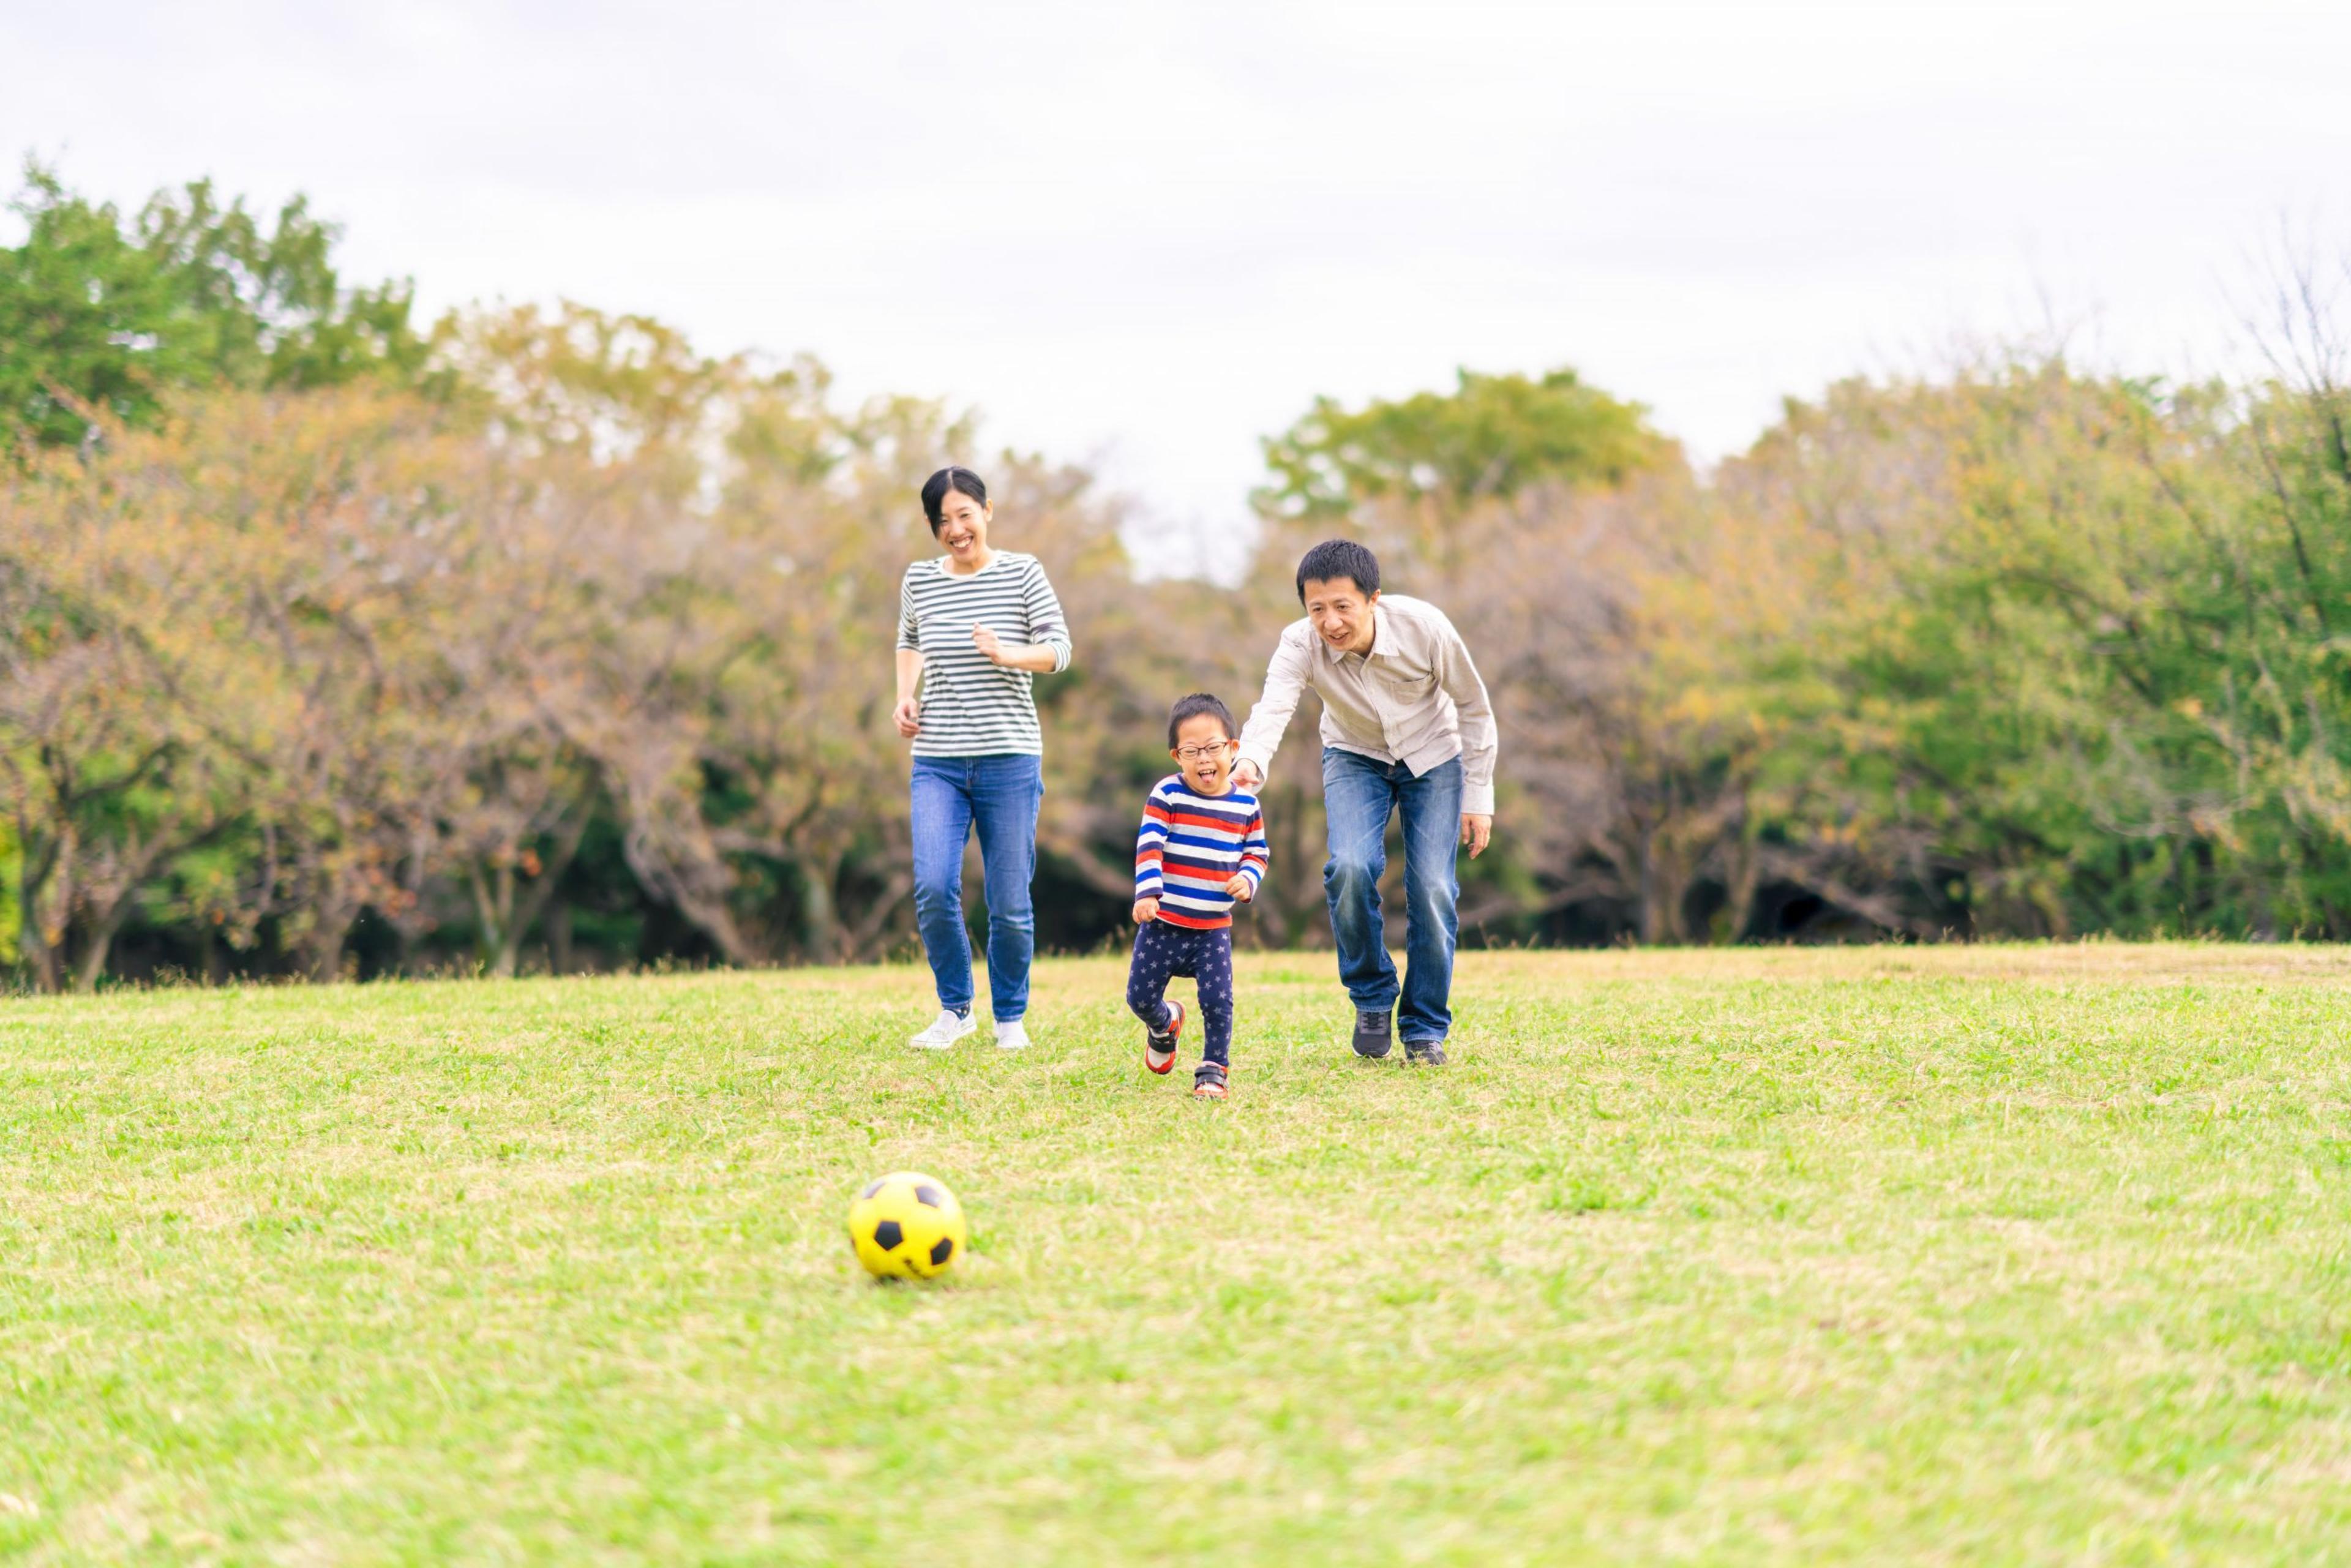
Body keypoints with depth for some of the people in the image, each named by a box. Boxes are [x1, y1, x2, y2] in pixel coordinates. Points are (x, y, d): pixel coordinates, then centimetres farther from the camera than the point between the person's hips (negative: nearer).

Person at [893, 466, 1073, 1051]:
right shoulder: (919, 579, 7)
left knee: (1010, 903, 1)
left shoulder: (1021, 572, -1)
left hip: (1010, 759, -2)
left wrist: (1005, 655, -25)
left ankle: (1011, 1016, 21)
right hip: (937, 762, 2)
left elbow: (1059, 648, -6)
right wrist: (906, 694, 8)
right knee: (933, 888, -13)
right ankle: (954, 1009, 7)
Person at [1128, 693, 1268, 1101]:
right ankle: (1164, 1024, 38)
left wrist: (1248, 879, -11)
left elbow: (1256, 853, 11)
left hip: (1214, 928, 1)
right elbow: (1149, 847, -15)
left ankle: (1213, 1068, 9)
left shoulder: (1245, 804, 0)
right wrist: (1147, 893, -29)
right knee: (1141, 997, 5)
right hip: (1163, 922, -1)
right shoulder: (1167, 795, -9)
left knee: (1218, 1001, -9)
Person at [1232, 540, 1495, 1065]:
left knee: (1433, 888, -11)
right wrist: (1251, 763, -71)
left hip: (1433, 757, 0)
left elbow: (1474, 707, -14)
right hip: (1355, 758, 0)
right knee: (1351, 868, -23)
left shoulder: (1425, 627, -30)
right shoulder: (1300, 645, -30)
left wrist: (1478, 796, -12)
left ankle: (1426, 1028, 8)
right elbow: (1273, 705, -49)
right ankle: (1373, 998, 1)